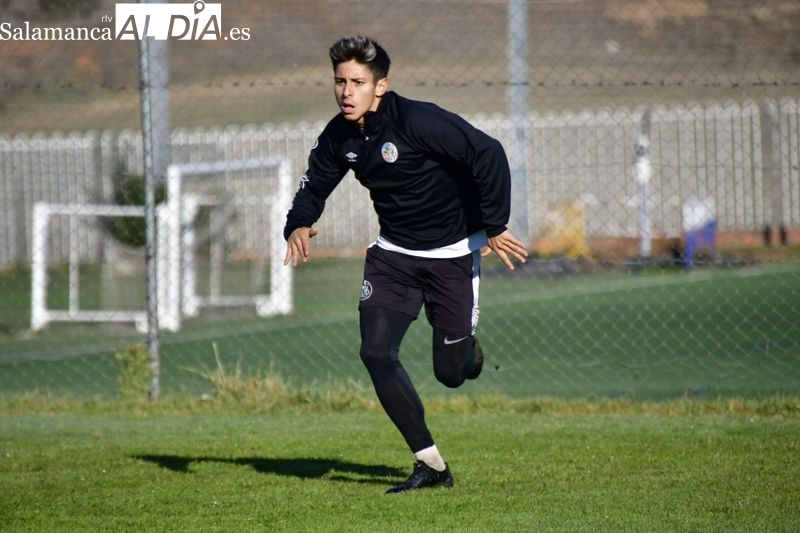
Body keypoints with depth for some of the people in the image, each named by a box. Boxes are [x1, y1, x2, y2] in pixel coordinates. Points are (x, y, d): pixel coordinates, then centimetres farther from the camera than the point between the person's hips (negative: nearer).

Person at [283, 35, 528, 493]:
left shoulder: (418, 121, -25)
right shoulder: (339, 136, -5)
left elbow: (489, 155, -26)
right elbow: (314, 184, 11)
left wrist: (494, 227, -23)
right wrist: (299, 225, -11)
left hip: (451, 253, -5)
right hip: (393, 254, 5)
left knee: (450, 372, 0)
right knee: (376, 352, -13)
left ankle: (469, 351, 41)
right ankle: (431, 465, -4)